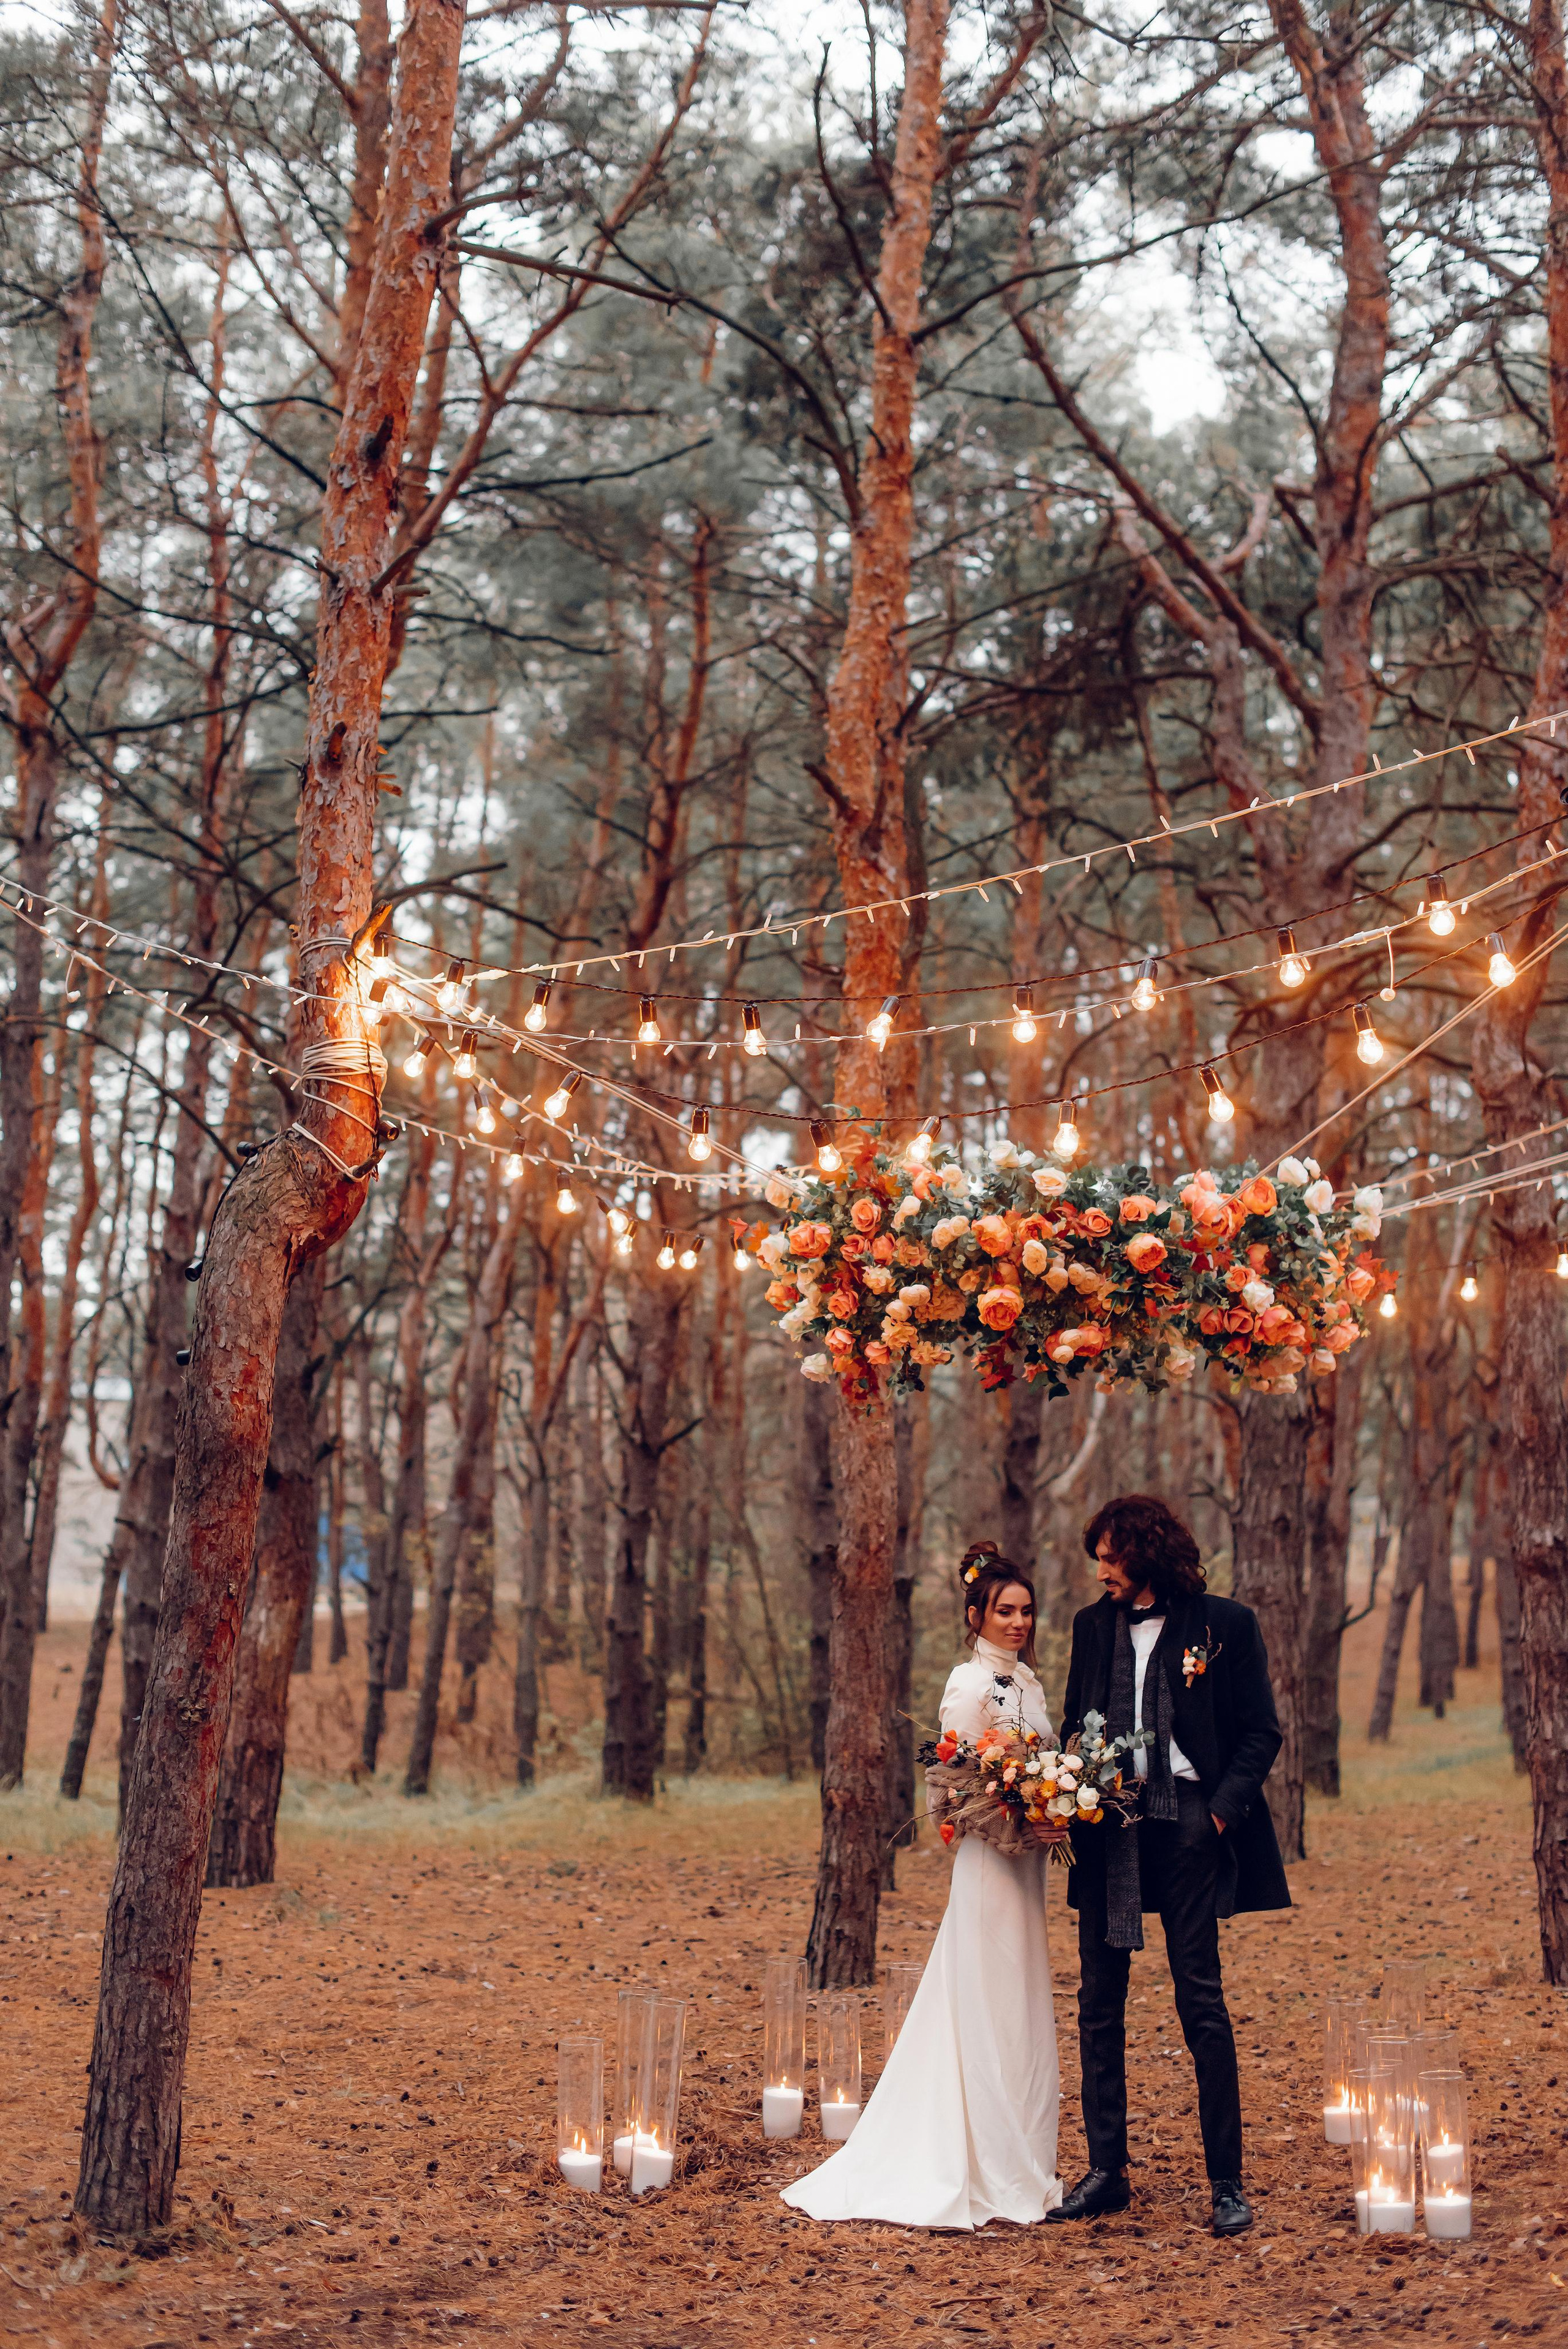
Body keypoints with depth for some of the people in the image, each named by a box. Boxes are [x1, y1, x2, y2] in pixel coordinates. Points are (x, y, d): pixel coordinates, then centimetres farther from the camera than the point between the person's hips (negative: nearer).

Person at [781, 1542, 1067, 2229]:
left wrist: (1054, 1824, 1)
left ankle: (1021, 2166, 21)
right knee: (989, 2011, -4)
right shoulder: (970, 1684, -12)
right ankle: (991, 2177, 2)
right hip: (988, 1863, -9)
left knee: (1023, 2008, 12)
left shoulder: (1028, 1681, 13)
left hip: (1028, 1865, 9)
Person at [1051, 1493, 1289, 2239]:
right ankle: (1106, 2171, 16)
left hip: (1187, 1823, -4)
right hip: (1105, 1824, 5)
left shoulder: (1225, 1624, -2)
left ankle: (1227, 2183, 7)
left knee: (1201, 2001, -2)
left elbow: (1262, 1732, 0)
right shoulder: (1093, 1626, 11)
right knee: (1099, 2002, 6)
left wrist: (1223, 1809, -12)